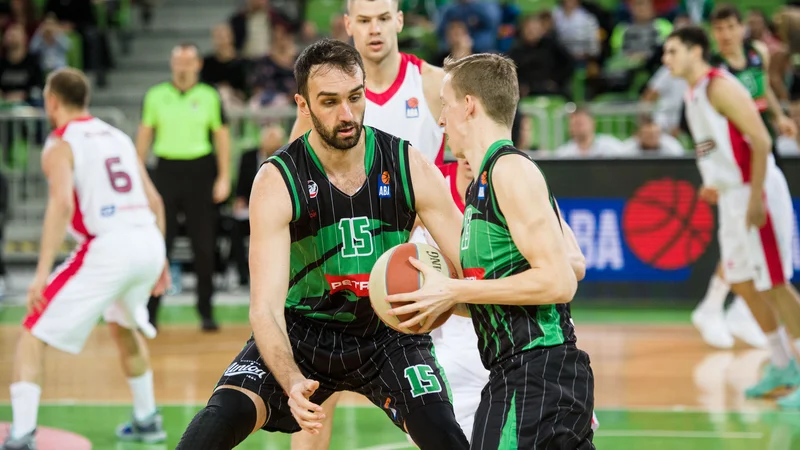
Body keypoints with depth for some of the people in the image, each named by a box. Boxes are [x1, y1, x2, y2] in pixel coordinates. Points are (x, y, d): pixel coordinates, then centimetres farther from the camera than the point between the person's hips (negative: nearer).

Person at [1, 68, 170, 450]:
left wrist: (42, 272, -20)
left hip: (108, 247, -7)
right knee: (123, 326, 36)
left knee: (33, 336, 1)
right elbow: (155, 201, 22)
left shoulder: (60, 146, 1)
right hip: (149, 244, 7)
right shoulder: (118, 137, 22)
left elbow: (62, 204, -16)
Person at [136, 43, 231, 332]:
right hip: (166, 172, 1)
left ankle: (206, 311, 11)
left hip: (199, 172, 0)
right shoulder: (155, 96, 5)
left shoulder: (210, 97, 3)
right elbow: (144, 135, 10)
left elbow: (222, 137, 5)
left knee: (203, 246, 2)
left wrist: (223, 177, -2)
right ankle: (150, 311, 3)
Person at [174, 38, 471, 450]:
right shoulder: (278, 181, -20)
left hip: (389, 329, 1)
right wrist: (293, 383, -45)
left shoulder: (408, 165, -13)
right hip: (303, 327, -1)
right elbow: (265, 306, -26)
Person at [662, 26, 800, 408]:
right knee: (742, 281, 13)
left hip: (756, 192, -10)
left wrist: (756, 198, -24)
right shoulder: (694, 93, 13)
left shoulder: (721, 87, -16)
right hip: (731, 196, 10)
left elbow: (761, 141, -21)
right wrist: (716, 184, 13)